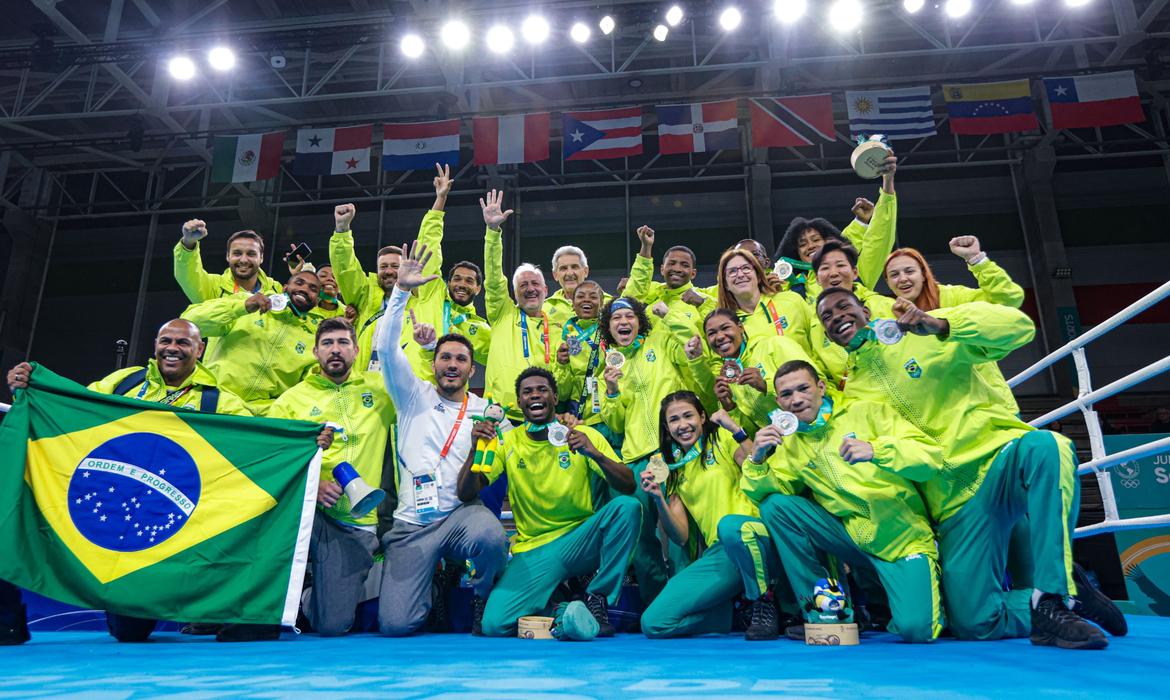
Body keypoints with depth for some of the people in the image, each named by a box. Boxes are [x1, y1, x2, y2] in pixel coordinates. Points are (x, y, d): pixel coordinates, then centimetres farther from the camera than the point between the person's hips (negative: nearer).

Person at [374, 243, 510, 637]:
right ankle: (434, 581, 23)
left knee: (491, 537, -38)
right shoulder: (414, 396, 9)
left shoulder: (487, 410, 11)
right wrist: (402, 290, -12)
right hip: (411, 522, 1)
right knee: (395, 625, -12)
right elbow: (386, 347, -4)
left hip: (462, 513, 0)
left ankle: (484, 602, -3)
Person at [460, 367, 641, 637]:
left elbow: (628, 487, -11)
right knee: (494, 624, -22)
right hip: (534, 550, 0)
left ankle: (598, 598, -10)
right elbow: (466, 494, -4)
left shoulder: (584, 436, -1)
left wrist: (595, 454, -29)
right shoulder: (508, 442, 3)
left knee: (627, 506, -27)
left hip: (581, 542, 0)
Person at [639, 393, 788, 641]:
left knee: (729, 525, -41)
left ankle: (764, 604, -13)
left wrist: (736, 430, -13)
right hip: (717, 553, 4)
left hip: (758, 538, -4)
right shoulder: (673, 467, 17)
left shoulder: (722, 438, 7)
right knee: (653, 623, -14)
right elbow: (680, 537, 8)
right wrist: (659, 499, -7)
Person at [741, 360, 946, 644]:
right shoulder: (790, 443, 7)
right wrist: (757, 460, -20)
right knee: (774, 505, -13)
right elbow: (762, 493, 0)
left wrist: (875, 449, -30)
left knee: (915, 629, -25)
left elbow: (931, 455, -13)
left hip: (904, 540, -4)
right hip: (853, 540, 4)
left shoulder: (867, 412, -5)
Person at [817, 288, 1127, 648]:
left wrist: (940, 325, -24)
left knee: (1045, 446, -39)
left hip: (999, 456, -2)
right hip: (955, 503, 3)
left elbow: (1019, 326, -11)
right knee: (973, 624, -10)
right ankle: (1067, 594, 13)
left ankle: (1053, 598, -27)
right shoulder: (852, 393, 12)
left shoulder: (922, 333, 2)